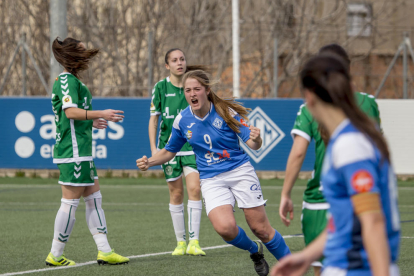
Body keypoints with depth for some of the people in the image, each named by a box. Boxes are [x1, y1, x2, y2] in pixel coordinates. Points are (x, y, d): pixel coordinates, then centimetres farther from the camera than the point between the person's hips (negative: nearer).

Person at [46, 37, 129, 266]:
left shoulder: (70, 80, 19)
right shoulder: (67, 80, -12)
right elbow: (70, 111, -23)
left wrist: (90, 121, 30)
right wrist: (100, 114, -20)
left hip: (81, 152, 11)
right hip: (73, 152, -11)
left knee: (94, 198, 10)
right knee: (70, 202, -6)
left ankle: (104, 251, 11)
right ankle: (55, 256, 0)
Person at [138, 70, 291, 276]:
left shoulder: (226, 112, -11)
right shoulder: (182, 120, -3)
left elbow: (251, 143, -11)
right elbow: (169, 151, 12)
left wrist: (255, 139, -35)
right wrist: (150, 162, -6)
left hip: (240, 171, -2)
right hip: (211, 179, 2)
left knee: (260, 228, -3)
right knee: (225, 227, -23)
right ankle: (254, 251, 8)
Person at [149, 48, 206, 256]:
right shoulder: (161, 87, 0)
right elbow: (153, 118, 4)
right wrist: (153, 148, -2)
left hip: (192, 146, 0)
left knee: (194, 189, -13)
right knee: (176, 194, 3)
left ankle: (194, 242, -13)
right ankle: (180, 242, 13)